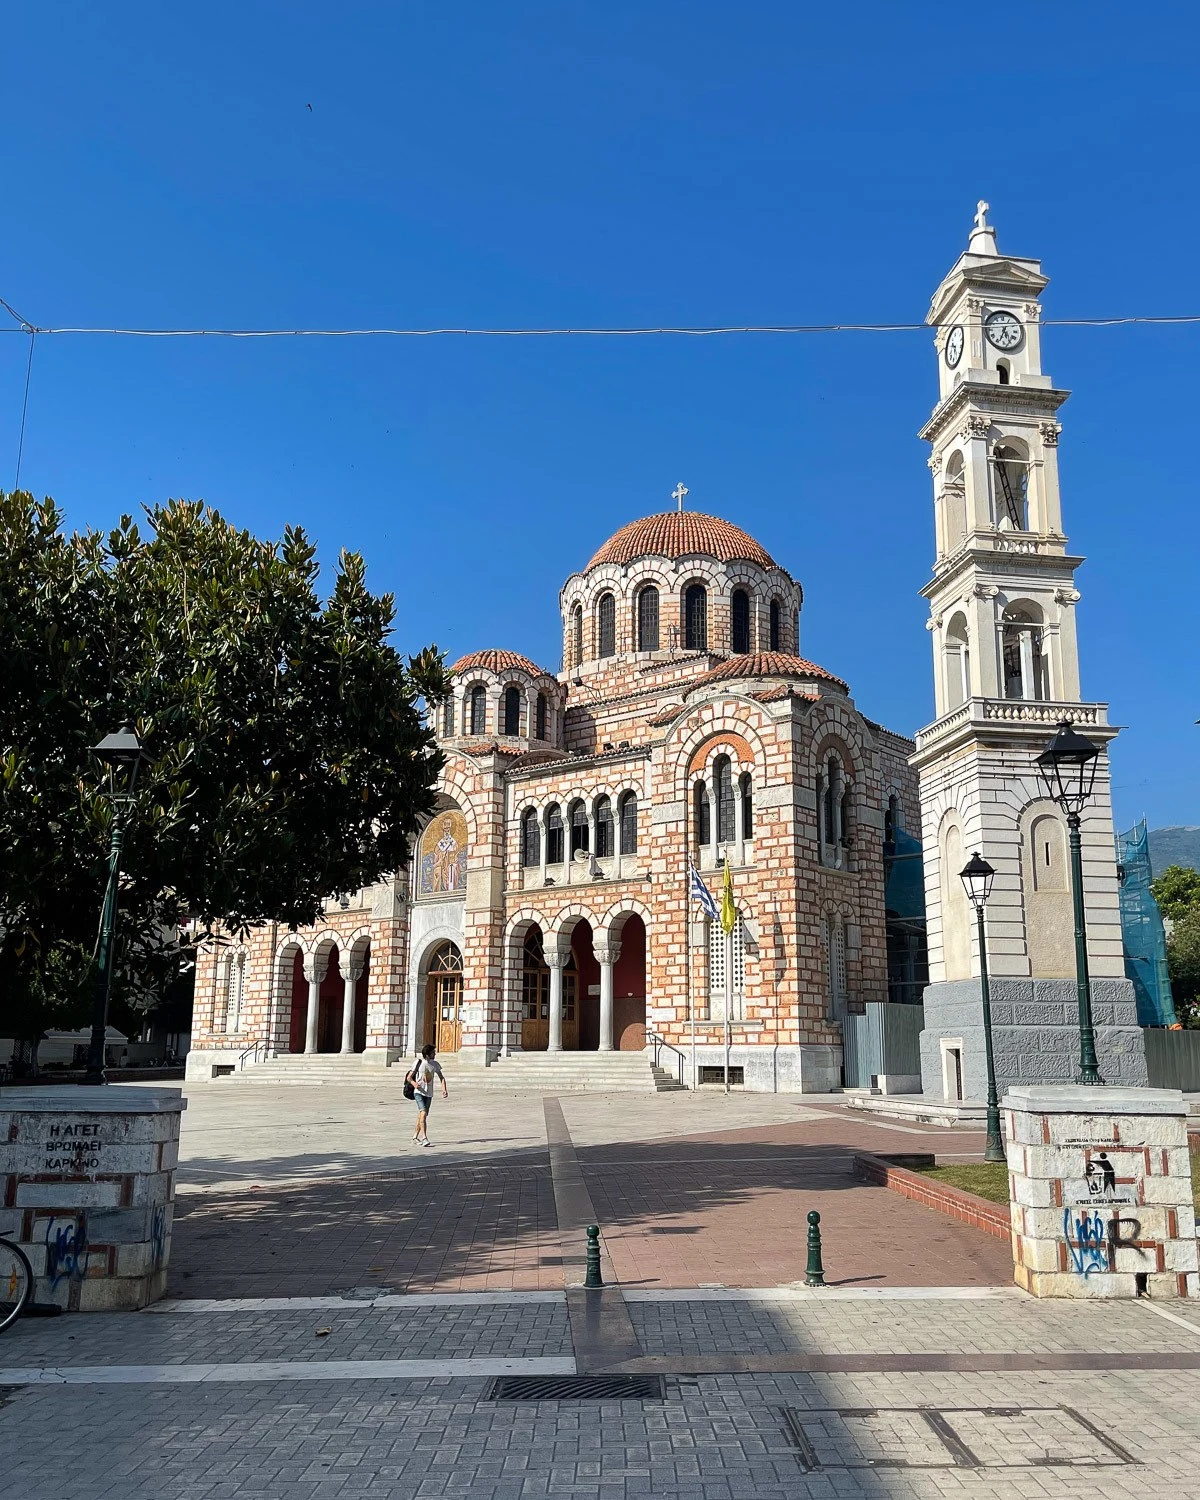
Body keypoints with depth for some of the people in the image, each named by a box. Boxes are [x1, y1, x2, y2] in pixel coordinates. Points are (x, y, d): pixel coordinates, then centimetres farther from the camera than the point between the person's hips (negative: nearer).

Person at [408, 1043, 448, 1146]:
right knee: (423, 1113, -20)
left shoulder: (435, 1064, 5)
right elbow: (409, 1077, -4)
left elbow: (441, 1077, 12)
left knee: (421, 1116, 11)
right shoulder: (419, 1062, -7)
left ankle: (416, 1136, 27)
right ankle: (424, 1138, -23)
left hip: (429, 1094, 5)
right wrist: (414, 1084, -26)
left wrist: (444, 1089, -4)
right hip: (419, 1092, -5)